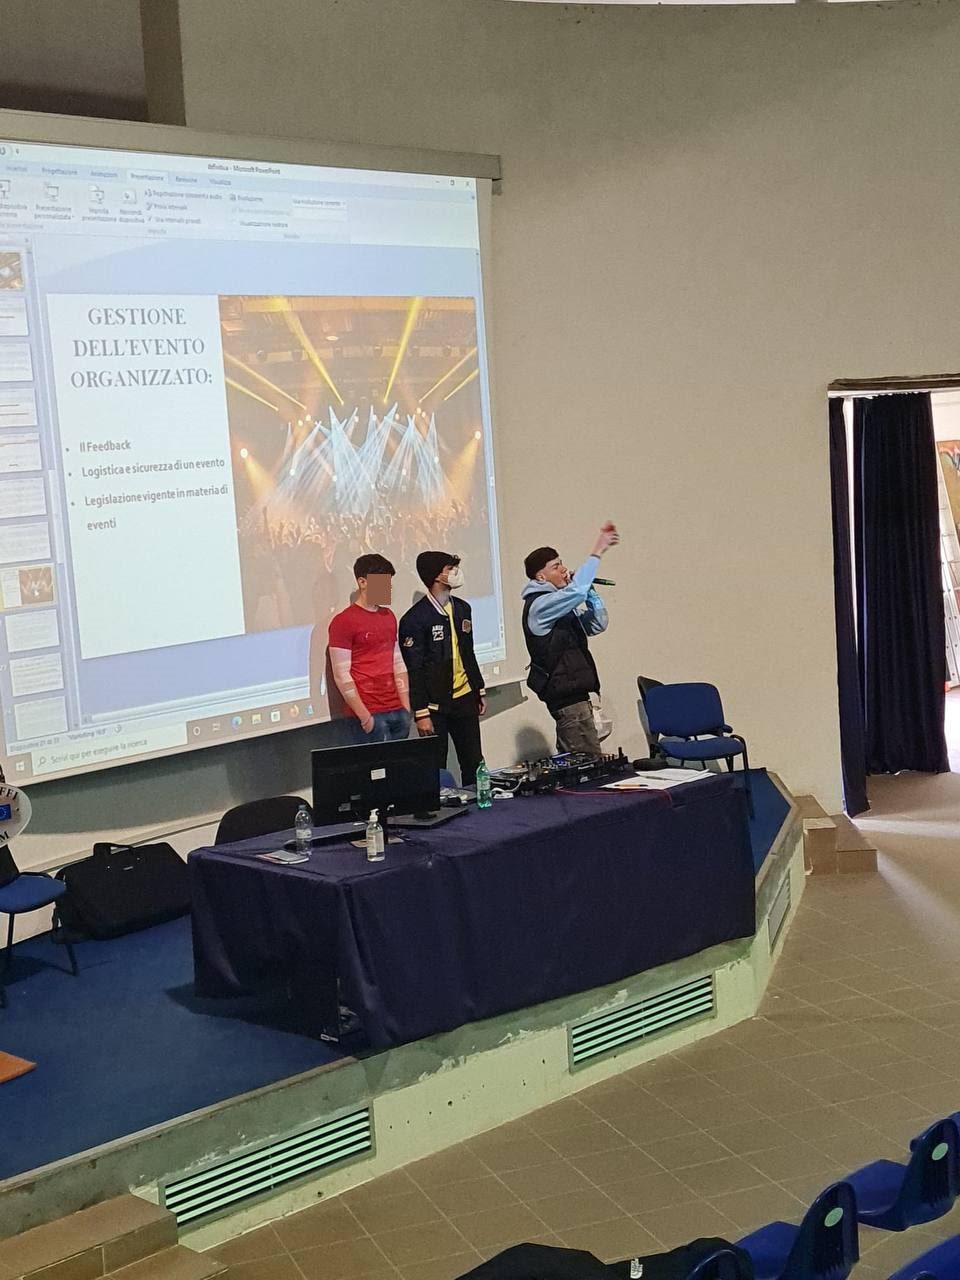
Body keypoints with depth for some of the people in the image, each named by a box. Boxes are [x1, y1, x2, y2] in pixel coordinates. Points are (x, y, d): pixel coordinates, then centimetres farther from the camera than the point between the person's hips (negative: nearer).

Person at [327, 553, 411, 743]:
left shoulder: (388, 616, 14)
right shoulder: (343, 622, -7)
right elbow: (341, 675, -11)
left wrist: (406, 707, 9)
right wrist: (364, 716, -13)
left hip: (397, 711, 6)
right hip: (369, 714, -6)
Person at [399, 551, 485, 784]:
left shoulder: (462, 609, 10)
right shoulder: (414, 619, -12)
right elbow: (413, 671, -14)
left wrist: (479, 691, 19)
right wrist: (421, 713, -17)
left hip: (465, 699, 6)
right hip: (435, 705, -6)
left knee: (474, 764, 9)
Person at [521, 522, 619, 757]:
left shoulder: (562, 606, 19)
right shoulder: (539, 605, -12)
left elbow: (597, 624, 15)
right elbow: (576, 591, -27)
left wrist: (588, 590, 3)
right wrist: (597, 552, -21)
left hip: (571, 691, 10)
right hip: (566, 695, -10)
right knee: (590, 761, -13)